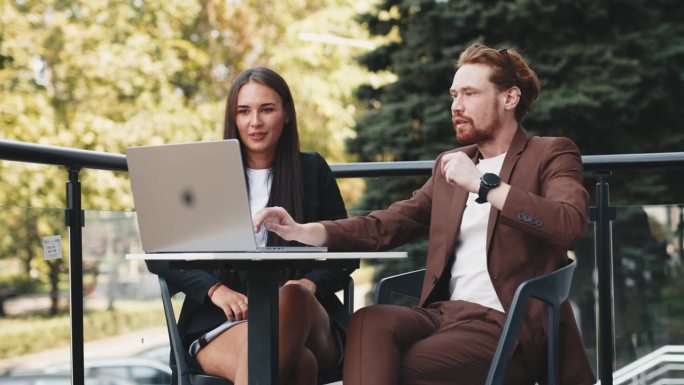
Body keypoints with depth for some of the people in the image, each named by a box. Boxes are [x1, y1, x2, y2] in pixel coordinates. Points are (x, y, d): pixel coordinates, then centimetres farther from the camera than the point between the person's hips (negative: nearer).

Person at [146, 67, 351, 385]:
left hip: (304, 320, 1)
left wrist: (310, 284, -10)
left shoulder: (312, 170, 15)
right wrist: (215, 290, -10)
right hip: (221, 323, -1)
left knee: (293, 297, -39)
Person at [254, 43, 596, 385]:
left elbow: (570, 224, -17)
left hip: (508, 327, -5)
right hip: (445, 313, 5)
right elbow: (387, 225, 13)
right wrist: (303, 232, -2)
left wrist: (482, 183, -18)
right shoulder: (450, 165, 22)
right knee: (370, 323, -26)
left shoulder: (551, 155, 4)